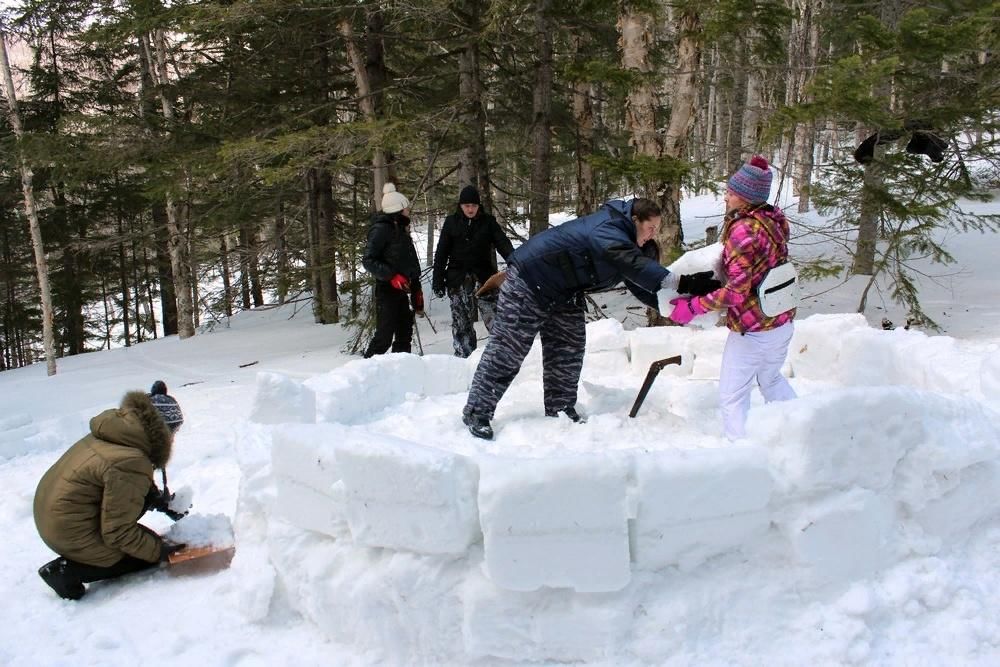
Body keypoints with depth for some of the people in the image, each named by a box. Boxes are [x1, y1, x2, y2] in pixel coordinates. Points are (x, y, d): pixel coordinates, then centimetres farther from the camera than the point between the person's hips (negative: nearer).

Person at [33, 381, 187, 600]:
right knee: (150, 552, 5)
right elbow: (118, 534, -20)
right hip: (69, 532, -9)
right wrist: (158, 551, -9)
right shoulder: (131, 466, -28)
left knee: (143, 494, 9)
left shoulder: (117, 428, -2)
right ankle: (66, 570, -2)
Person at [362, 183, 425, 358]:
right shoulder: (381, 229, -10)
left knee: (404, 334, 11)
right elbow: (368, 260, -17)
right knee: (384, 337, -10)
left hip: (401, 291, 9)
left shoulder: (401, 230, 17)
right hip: (387, 290, -9)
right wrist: (392, 276, -26)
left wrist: (416, 291, 20)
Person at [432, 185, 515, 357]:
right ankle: (464, 358, 8)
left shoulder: (488, 221, 2)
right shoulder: (451, 222, 4)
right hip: (458, 279, 1)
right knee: (461, 322, 2)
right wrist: (438, 281, 0)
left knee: (494, 317, -8)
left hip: (484, 276, -1)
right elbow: (441, 253, 5)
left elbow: (503, 244, -9)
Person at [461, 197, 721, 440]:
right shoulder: (606, 230, -29)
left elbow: (640, 285, 1)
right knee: (508, 349, -7)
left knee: (569, 349, 9)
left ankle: (560, 408, 20)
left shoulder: (626, 240, 3)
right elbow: (633, 264, -45)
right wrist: (681, 283, -50)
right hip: (529, 283, -10)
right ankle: (477, 412, 0)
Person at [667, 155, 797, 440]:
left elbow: (736, 291, -24)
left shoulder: (743, 229, -21)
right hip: (783, 321, 9)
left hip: (752, 329, -9)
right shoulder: (774, 219, 3)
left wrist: (692, 307, -18)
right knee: (771, 379, 31)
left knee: (732, 398, 4)